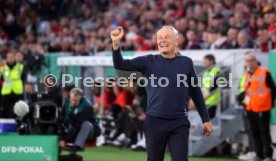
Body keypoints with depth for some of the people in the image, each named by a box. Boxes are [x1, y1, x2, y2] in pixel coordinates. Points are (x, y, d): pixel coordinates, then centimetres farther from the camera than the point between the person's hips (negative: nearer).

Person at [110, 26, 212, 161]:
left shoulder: (186, 62, 4)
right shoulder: (149, 62, 3)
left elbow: (196, 93, 10)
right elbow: (120, 65, -6)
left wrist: (206, 119, 11)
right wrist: (116, 43, -23)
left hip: (179, 123, -1)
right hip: (154, 122, 1)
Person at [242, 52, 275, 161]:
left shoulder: (264, 73, -9)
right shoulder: (247, 74, 11)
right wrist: (244, 100, 9)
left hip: (262, 109, -7)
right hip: (250, 109, 7)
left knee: (264, 132, -4)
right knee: (255, 132, 10)